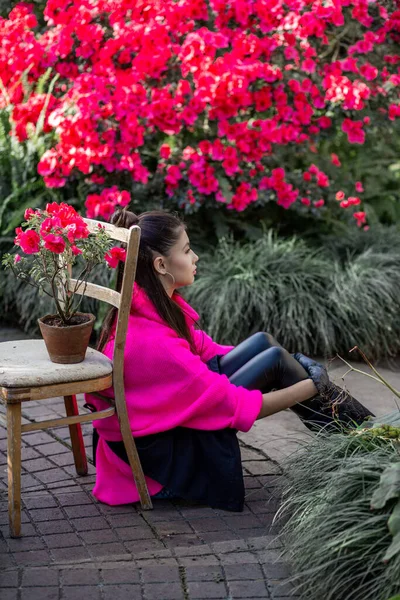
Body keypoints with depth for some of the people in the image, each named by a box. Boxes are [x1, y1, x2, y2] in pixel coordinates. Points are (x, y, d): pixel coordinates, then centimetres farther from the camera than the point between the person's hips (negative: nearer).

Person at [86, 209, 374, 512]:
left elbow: (205, 348, 10)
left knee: (263, 342, 1)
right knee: (275, 360, -11)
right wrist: (312, 387, -12)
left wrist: (290, 360, 4)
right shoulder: (151, 340, -32)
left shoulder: (145, 306, -4)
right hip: (160, 455, -9)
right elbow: (236, 406, -24)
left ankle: (363, 426, 10)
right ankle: (362, 430, 11)